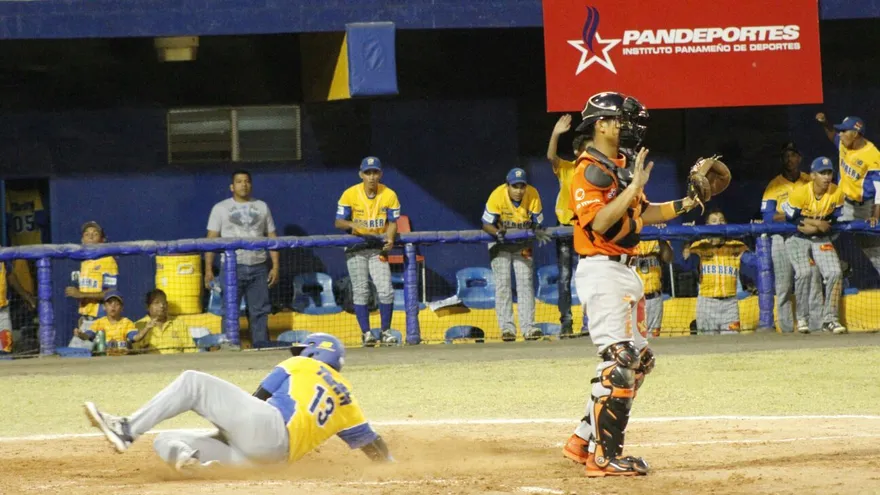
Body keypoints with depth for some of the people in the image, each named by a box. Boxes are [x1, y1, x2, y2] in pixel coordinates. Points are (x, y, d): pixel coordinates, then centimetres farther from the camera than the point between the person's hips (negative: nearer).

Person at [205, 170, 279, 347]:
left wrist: (275, 266, 4)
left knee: (260, 312, 1)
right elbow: (211, 239, 2)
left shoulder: (262, 207, 14)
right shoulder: (220, 208, 7)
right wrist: (208, 269, -7)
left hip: (258, 267, 2)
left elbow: (272, 237, 13)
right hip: (232, 268, -2)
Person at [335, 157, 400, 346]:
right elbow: (338, 222, -6)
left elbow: (392, 222, -1)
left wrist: (389, 238, -21)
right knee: (361, 291, -3)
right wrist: (352, 225, -28)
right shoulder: (350, 194, -9)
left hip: (378, 247, 1)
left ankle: (385, 331, 5)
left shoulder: (389, 195, -6)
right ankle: (366, 333, 2)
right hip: (356, 248, -1)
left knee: (386, 290, -8)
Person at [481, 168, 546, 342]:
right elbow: (487, 224, -20)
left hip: (523, 243, 2)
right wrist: (497, 233, -40)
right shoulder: (497, 196, -25)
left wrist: (535, 231, -31)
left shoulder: (533, 195, -19)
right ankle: (507, 327, -9)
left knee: (526, 282, -4)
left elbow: (537, 223, -9)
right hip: (500, 243, -2)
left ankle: (528, 327, -6)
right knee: (503, 283, -8)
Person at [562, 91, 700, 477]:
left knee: (639, 360, 13)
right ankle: (603, 456, -10)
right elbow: (599, 223, -25)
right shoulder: (590, 170, -13)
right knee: (619, 361, -13)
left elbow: (640, 214, 23)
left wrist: (686, 204, 12)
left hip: (624, 272, 10)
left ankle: (585, 440, 17)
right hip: (602, 270, -10)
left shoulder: (622, 167, 16)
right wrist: (634, 187, -27)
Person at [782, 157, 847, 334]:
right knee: (803, 273, -23)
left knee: (835, 273, -13)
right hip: (797, 239, -3)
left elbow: (832, 221, -2)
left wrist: (812, 226, -17)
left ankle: (830, 319, -3)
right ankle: (801, 319, -9)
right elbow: (791, 219, -13)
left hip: (821, 239, 4)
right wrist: (817, 223, -19)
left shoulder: (837, 194, -11)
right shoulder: (799, 193, -21)